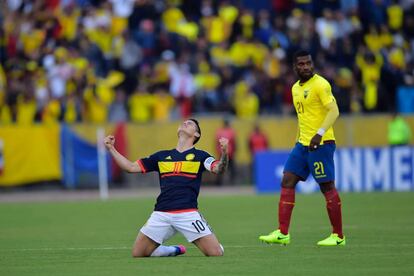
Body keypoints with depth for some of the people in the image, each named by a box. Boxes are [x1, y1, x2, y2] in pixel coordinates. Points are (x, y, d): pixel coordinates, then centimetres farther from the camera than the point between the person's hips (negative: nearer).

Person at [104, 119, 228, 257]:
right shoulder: (161, 156, 19)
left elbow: (218, 169, -9)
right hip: (161, 213, 3)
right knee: (137, 254, -2)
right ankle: (175, 251, 20)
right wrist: (111, 148, 13)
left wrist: (224, 152, -29)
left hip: (188, 213, -3)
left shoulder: (200, 156, 9)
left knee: (216, 253, -17)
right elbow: (131, 167, 20)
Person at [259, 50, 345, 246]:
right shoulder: (296, 88, 16)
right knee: (287, 182, 1)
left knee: (327, 187, -4)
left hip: (321, 143, -8)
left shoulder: (320, 84, -10)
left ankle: (338, 236, 4)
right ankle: (282, 233, 0)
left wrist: (320, 133, -30)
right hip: (302, 144, 8)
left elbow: (334, 111, -19)